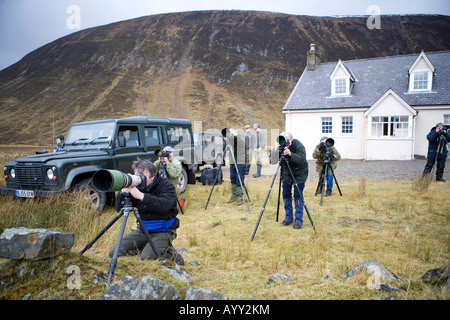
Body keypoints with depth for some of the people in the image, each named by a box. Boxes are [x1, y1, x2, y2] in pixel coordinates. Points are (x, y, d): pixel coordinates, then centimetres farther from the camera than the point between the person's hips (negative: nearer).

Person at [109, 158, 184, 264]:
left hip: (163, 231, -5)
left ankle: (170, 253, 1)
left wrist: (140, 195, -38)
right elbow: (119, 209, 0)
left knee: (147, 256, -28)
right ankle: (144, 247, 15)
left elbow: (164, 206, -33)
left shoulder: (166, 185, -12)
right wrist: (123, 191, -19)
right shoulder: (137, 186, 1)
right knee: (114, 254, -3)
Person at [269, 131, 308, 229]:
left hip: (299, 174, -4)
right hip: (286, 174, 4)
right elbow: (272, 161, -21)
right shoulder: (279, 146, -14)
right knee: (286, 195, 4)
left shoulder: (298, 145, -21)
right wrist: (275, 150, -36)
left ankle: (298, 220, 0)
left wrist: (290, 154, -44)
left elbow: (302, 159, -32)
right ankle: (288, 217, 18)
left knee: (298, 196, -6)